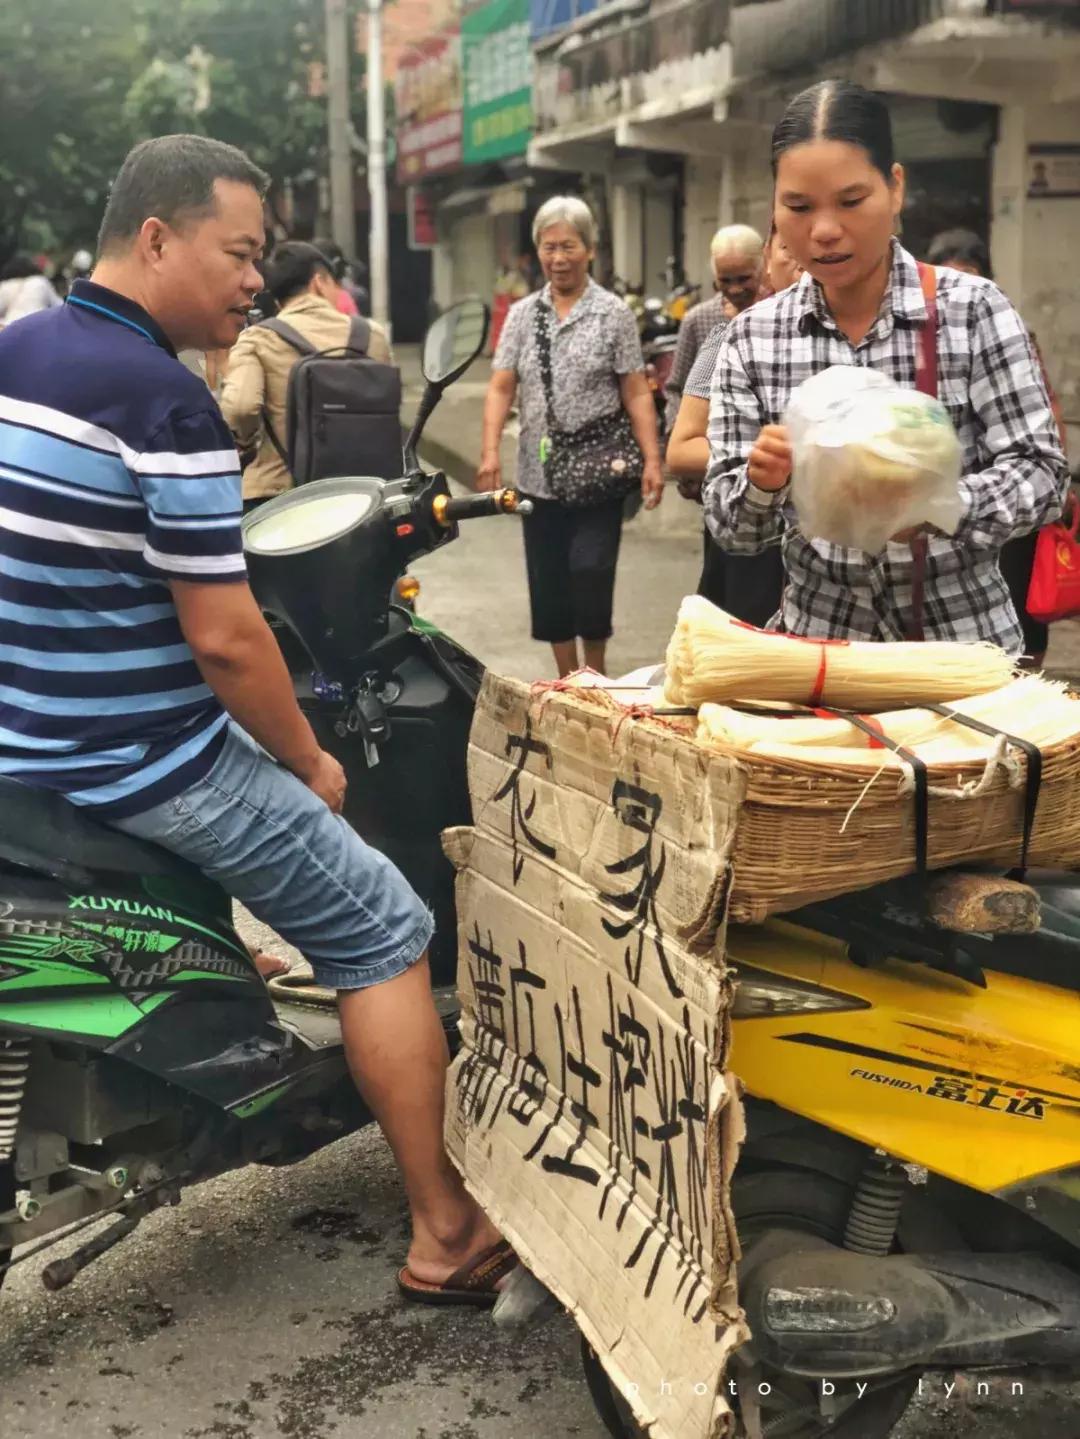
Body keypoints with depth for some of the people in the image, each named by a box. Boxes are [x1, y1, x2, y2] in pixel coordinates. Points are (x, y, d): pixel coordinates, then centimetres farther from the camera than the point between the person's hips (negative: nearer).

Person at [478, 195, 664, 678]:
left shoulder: (613, 313, 0)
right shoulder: (522, 314, 9)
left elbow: (636, 394, -2)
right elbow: (501, 387, 4)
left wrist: (652, 460, -11)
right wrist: (490, 451, -10)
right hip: (538, 477, 4)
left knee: (590, 576, -10)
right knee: (548, 585, 8)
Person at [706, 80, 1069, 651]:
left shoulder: (973, 309, -6)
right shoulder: (752, 336, -2)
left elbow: (1040, 473, -9)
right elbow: (733, 529, -2)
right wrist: (762, 483, -23)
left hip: (961, 640, -1)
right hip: (819, 641, 1)